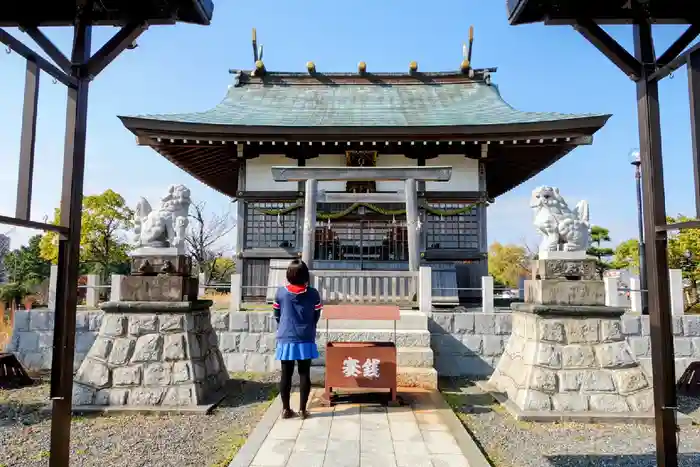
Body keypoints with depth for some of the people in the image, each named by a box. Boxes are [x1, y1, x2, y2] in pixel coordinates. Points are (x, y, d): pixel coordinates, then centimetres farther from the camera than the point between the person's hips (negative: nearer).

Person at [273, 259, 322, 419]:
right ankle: (302, 410, 12)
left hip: (286, 340, 1)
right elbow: (316, 317, 4)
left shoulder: (280, 292, -4)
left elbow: (277, 316, 6)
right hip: (306, 340, -1)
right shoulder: (313, 293, -6)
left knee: (286, 375, 10)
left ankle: (286, 409, 17)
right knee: (304, 374, 7)